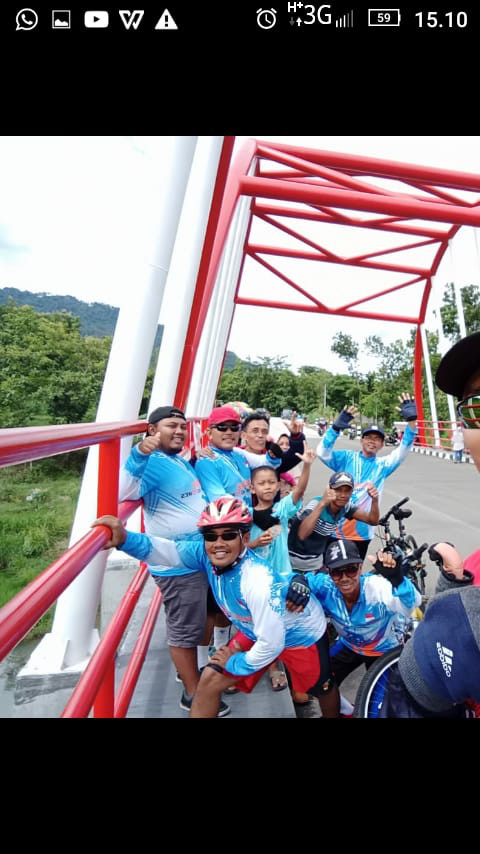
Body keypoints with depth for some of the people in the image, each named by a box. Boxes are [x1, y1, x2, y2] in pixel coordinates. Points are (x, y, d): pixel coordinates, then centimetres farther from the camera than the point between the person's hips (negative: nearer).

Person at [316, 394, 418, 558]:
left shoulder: (382, 465, 3)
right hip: (335, 529, -2)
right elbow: (323, 453, -17)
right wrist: (336, 426, -31)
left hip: (361, 532, 2)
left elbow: (402, 452, -10)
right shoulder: (346, 458, -3)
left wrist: (411, 421, -23)